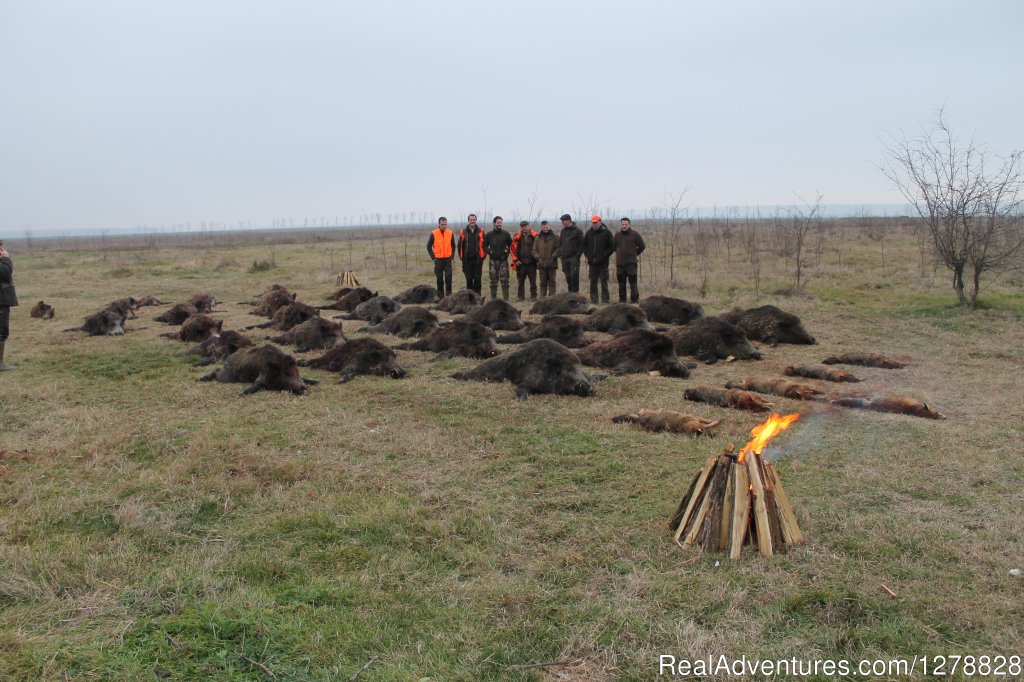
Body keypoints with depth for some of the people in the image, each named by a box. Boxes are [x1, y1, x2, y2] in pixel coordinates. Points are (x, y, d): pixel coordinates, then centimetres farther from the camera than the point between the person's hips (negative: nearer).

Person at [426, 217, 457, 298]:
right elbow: (429, 246, 2)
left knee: (448, 277, -6)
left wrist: (452, 255, 3)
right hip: (438, 260, -1)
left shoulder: (450, 233, 2)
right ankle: (440, 295, 13)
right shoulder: (434, 234, -4)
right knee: (439, 278, 5)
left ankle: (449, 295, 2)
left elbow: (453, 246, 13)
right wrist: (433, 257, -3)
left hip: (448, 259, 1)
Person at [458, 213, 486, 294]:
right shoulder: (463, 232, 4)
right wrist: (461, 256, 3)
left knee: (477, 278, 1)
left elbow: (484, 245, 5)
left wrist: (483, 256, -1)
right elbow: (460, 245, 7)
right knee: (469, 279, 5)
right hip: (467, 260, 1)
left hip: (478, 259, -1)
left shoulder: (480, 232, 3)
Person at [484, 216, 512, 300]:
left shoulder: (506, 234, 6)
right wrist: (489, 252, -4)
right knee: (493, 280, 3)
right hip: (493, 260, 0)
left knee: (504, 280, -3)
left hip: (503, 260, 0)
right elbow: (485, 246, 13)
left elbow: (511, 245, 15)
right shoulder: (489, 235, 6)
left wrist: (507, 251, -2)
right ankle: (493, 298, 8)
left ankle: (506, 298, 1)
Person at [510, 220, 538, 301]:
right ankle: (520, 296, 19)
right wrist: (515, 260, -1)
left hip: (532, 263, -1)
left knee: (533, 281, 2)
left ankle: (533, 296, 10)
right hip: (520, 263, 1)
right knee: (521, 281, 10)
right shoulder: (517, 237, 3)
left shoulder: (535, 236, -1)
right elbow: (513, 249, 5)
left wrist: (537, 258, -1)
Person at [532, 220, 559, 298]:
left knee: (552, 281, 2)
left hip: (552, 264, -2)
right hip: (541, 264, 2)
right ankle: (542, 297, 11)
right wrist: (538, 257, -6)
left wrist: (554, 256, -13)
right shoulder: (537, 238, 9)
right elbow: (534, 250, 9)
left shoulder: (555, 238, 2)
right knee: (543, 282, 7)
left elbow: (558, 248, -1)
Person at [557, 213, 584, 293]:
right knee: (568, 277, 7)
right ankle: (570, 292, 13)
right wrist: (560, 254, 8)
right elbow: (560, 244, 21)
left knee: (574, 276, -11)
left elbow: (582, 245, -6)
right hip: (564, 259, 6)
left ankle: (575, 292, -9)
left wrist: (577, 256, -12)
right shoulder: (563, 231, 14)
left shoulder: (577, 231, -4)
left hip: (574, 258, -6)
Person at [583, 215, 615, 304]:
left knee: (604, 282, -1)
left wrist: (604, 256, -7)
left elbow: (612, 246, -1)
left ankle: (605, 299, 4)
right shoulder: (589, 233, 10)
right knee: (593, 282, 7)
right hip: (592, 263, 4)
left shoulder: (606, 232, -2)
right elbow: (584, 245, 20)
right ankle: (593, 299, 13)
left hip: (603, 263, -4)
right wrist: (588, 255, 7)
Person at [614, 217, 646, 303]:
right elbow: (614, 247, 25)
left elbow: (642, 246, 6)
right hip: (620, 263, 4)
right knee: (621, 283, 9)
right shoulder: (617, 235, 10)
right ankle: (622, 300, 16)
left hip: (631, 263, -4)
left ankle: (635, 300, -1)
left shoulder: (635, 234, -2)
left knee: (633, 283, -6)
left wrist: (635, 254, 10)